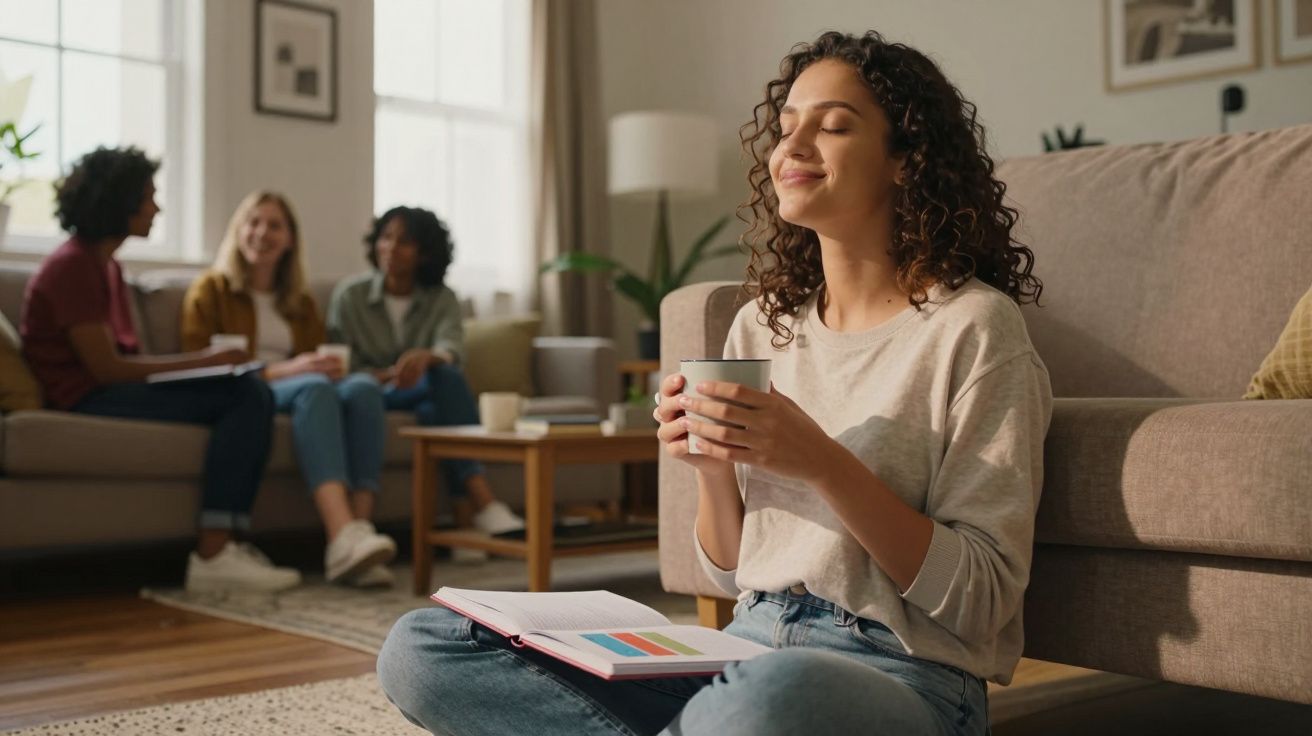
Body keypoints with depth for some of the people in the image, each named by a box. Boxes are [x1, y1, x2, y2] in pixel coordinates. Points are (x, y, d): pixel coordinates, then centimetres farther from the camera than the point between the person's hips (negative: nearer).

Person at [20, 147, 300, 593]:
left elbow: (124, 356, 13)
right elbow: (106, 367, -17)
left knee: (254, 395, -10)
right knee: (241, 398, -22)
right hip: (89, 400, -9)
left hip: (117, 388, 9)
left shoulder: (106, 266, 19)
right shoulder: (71, 267, -11)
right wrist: (203, 361, -14)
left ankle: (226, 544, -17)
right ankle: (212, 556, -24)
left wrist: (204, 361, -2)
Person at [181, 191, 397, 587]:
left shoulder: (302, 304, 27)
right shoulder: (210, 290, 11)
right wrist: (281, 371, -14)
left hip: (301, 391, 5)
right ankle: (343, 539, -56)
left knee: (363, 385, -30)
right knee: (313, 388, -38)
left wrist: (331, 368, -4)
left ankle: (360, 529, -43)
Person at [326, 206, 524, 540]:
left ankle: (467, 514, -44)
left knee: (446, 374, -36)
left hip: (428, 396, 2)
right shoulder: (349, 294, 2)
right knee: (445, 380, -33)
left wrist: (426, 357, -40)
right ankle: (482, 503, -47)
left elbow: (452, 347, -15)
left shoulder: (442, 298, 5)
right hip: (370, 395, -2)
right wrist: (389, 375, -21)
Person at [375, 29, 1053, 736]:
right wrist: (713, 464, -6)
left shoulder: (971, 326, -5)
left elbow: (983, 599, -9)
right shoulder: (762, 325, 11)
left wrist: (823, 464, -20)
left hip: (901, 670, -5)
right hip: (747, 647, 6)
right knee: (419, 650, -9)